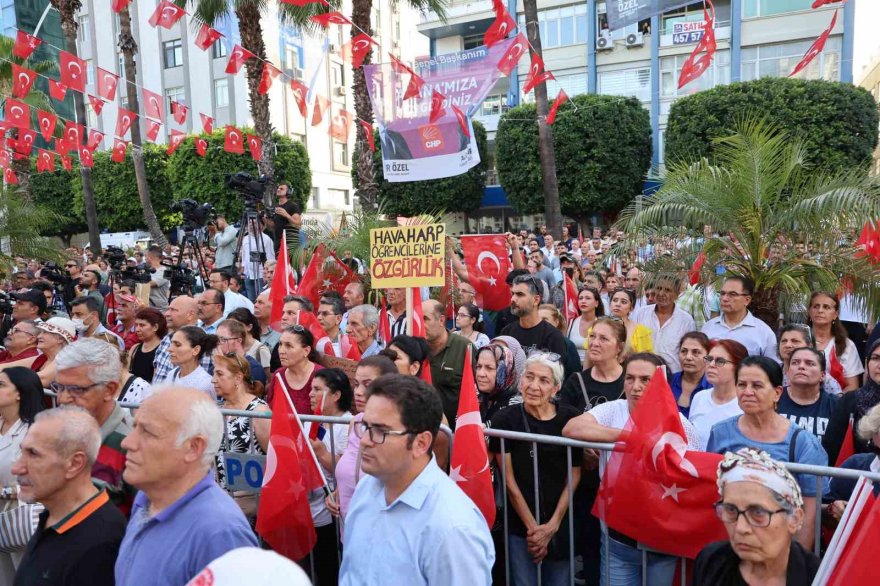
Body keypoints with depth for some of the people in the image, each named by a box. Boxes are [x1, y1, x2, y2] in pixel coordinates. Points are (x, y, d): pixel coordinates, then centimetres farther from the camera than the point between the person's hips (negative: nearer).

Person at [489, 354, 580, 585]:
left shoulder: (569, 418, -7)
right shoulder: (505, 419, -10)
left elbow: (574, 476, -2)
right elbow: (509, 480, -7)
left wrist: (552, 525, -6)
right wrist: (533, 527, -7)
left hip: (562, 524, 1)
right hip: (520, 526, -1)